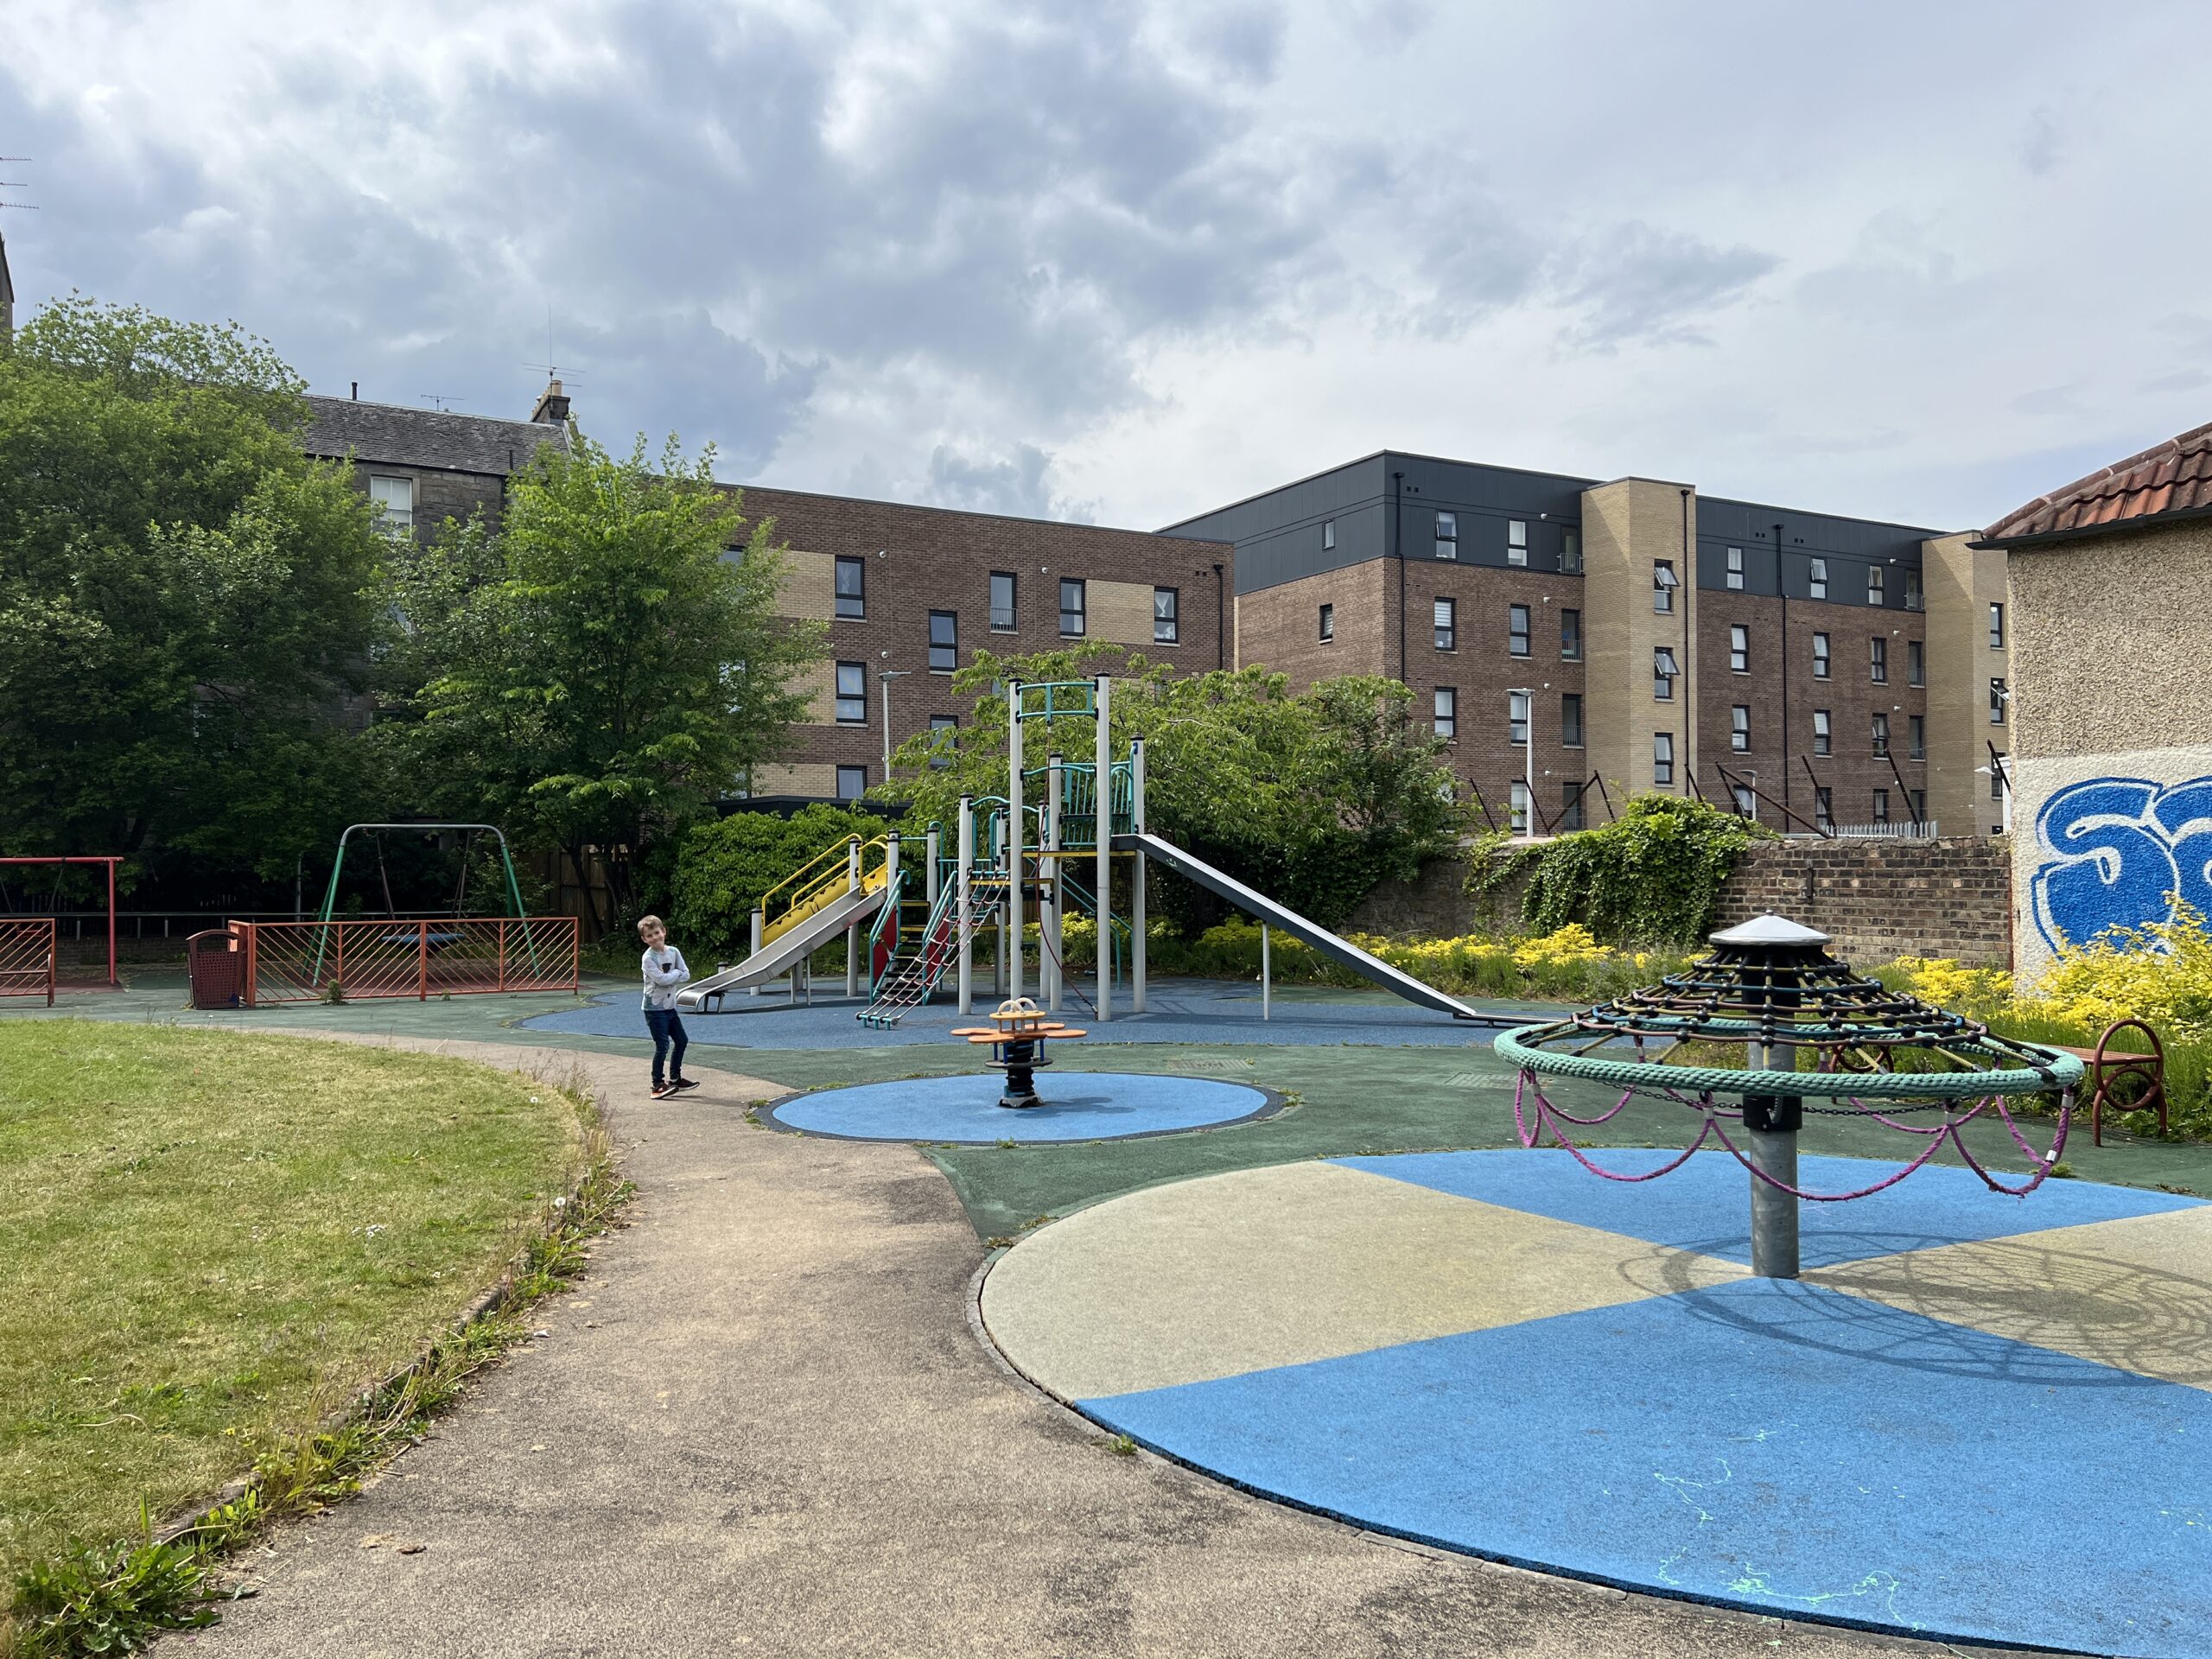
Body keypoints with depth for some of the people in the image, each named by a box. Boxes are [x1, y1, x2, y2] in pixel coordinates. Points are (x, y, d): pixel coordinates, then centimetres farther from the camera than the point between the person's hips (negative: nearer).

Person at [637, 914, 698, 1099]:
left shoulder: (673, 952, 3)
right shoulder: (649, 957, -14)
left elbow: (686, 976, -1)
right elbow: (661, 979, -25)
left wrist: (669, 978, -15)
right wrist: (677, 973, -10)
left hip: (669, 1006, 7)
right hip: (655, 1008, -7)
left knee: (681, 1040, 15)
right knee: (662, 1046, -9)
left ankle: (675, 1078, 30)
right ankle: (657, 1085, 1)